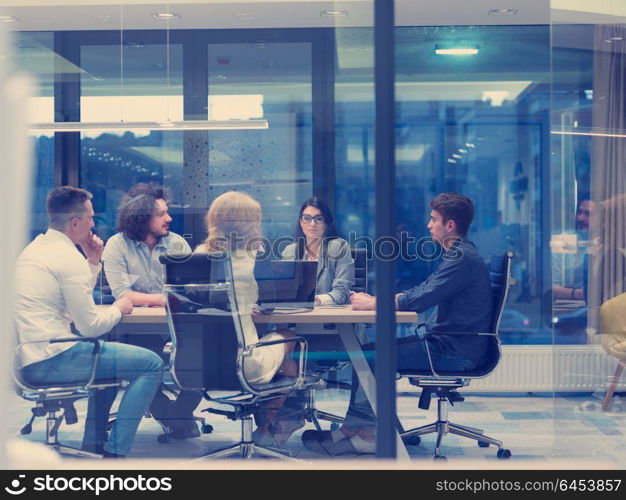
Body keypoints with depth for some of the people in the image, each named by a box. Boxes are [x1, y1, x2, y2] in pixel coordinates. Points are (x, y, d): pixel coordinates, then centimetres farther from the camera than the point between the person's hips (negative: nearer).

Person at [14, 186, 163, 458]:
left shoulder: (33, 249, 15)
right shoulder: (68, 257, -14)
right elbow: (90, 327, -15)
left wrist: (93, 262, 16)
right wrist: (118, 309, 3)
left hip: (27, 358, 10)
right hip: (51, 360, -10)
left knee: (108, 352, 33)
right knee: (152, 364, -8)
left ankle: (93, 444, 31)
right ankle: (115, 451, -5)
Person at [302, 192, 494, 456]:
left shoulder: (463, 259, -18)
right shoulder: (458, 256, 17)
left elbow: (419, 300, -23)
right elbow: (420, 291, 20)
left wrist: (372, 303, -10)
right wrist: (375, 299, 7)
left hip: (453, 352, -10)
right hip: (441, 341, 10)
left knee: (370, 358, -14)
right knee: (365, 352, 3)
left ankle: (358, 432, -5)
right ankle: (359, 430, 0)